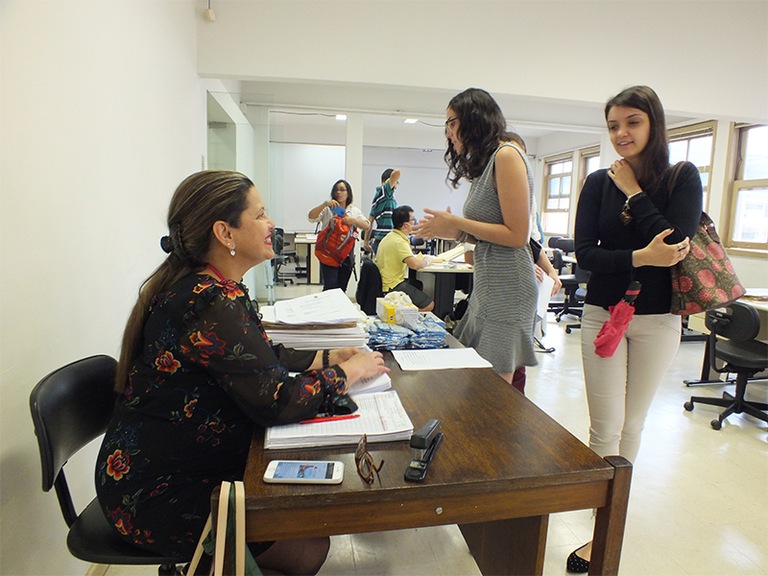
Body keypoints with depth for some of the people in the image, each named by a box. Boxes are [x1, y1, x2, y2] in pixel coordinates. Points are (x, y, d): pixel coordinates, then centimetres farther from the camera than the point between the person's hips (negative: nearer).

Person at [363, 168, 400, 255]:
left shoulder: (378, 196, 18)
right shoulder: (384, 192, -7)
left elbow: (370, 222, 19)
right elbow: (397, 172, -21)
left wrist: (366, 242, 21)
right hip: (385, 241, -9)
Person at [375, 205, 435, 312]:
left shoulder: (390, 236, 12)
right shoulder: (399, 242, -19)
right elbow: (414, 265, -29)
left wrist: (421, 257, 11)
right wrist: (426, 261, -8)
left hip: (383, 283, 10)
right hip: (392, 287, -10)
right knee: (429, 305, -8)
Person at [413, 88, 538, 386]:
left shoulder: (507, 155, -10)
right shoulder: (486, 161, 17)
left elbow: (516, 235, -16)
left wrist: (456, 223, -11)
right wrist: (451, 231, 9)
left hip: (507, 287, -9)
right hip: (486, 284, 9)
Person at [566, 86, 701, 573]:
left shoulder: (682, 177, -2)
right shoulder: (599, 183, 2)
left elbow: (677, 242, -18)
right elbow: (585, 254, -7)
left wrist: (632, 190, -13)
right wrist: (641, 257, -22)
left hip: (657, 319, 0)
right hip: (603, 315, 1)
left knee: (632, 425, 11)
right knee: (606, 427, 0)